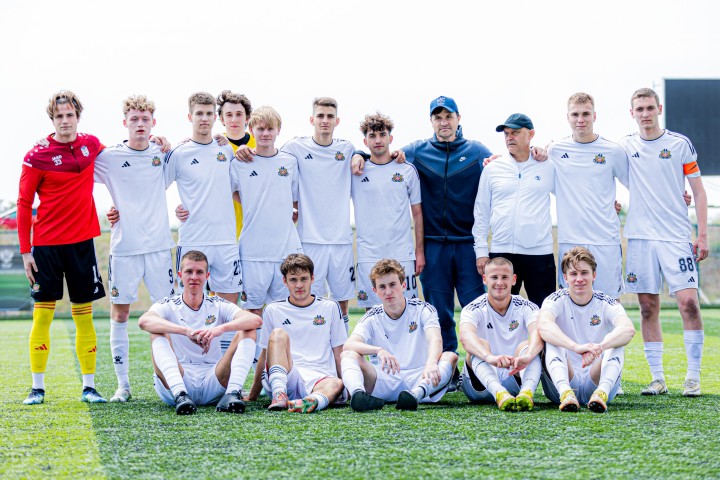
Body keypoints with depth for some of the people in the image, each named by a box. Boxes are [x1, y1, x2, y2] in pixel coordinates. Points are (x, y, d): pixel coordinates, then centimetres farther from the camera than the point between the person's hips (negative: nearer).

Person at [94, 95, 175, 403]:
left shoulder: (163, 154, 6)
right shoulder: (109, 157, 0)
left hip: (159, 244, 1)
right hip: (124, 247, -1)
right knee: (120, 313, 1)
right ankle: (123, 384, 8)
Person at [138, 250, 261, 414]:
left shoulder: (218, 305, 9)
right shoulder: (168, 306, 4)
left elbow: (256, 320, -11)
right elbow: (144, 321, -21)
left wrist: (220, 329, -30)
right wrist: (186, 331, -36)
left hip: (212, 382, 2)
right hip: (175, 382, -1)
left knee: (247, 332, -13)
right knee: (158, 333, -23)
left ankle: (233, 393, -32)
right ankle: (180, 395, -41)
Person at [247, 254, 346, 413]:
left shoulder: (330, 308, 16)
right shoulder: (273, 310, 16)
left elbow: (339, 353, 18)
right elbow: (265, 356, 19)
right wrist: (252, 396, 15)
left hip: (320, 379, 0)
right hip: (283, 376, 0)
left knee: (336, 385, -35)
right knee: (278, 334, -27)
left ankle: (314, 401, -68)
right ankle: (279, 394, -48)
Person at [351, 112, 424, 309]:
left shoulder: (407, 170, 7)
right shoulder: (356, 171, 5)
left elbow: (417, 213, 10)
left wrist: (420, 251, 7)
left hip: (403, 254, 0)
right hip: (368, 256, 0)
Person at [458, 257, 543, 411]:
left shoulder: (526, 308, 0)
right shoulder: (474, 309, -4)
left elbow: (538, 333, -24)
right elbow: (465, 336, -28)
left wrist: (527, 356, -47)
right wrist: (489, 357, -49)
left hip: (515, 381, 1)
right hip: (482, 385, -1)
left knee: (527, 345, -24)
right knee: (480, 344, -27)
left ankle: (527, 392, -53)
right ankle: (499, 393, -54)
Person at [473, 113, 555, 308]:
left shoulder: (549, 168, 6)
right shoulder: (492, 169, 9)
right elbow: (481, 212, 11)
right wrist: (481, 250, 5)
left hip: (540, 253, -1)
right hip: (501, 252, 1)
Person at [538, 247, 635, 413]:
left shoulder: (606, 303, 0)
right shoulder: (557, 300, -1)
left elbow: (629, 329, -23)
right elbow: (543, 325, -26)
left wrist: (599, 347, -43)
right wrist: (576, 347, -44)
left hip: (597, 382, 1)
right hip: (563, 382, -1)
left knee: (616, 342, -20)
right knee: (552, 339, -23)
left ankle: (602, 392, -44)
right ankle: (565, 393, -46)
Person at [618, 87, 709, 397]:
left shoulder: (680, 144, 3)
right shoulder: (624, 147, 8)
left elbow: (698, 191, 5)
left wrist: (702, 235, -2)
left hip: (676, 237, -2)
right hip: (640, 238, 2)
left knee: (688, 302, -11)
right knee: (648, 308, 3)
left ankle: (693, 377, -4)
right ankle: (657, 378, 9)